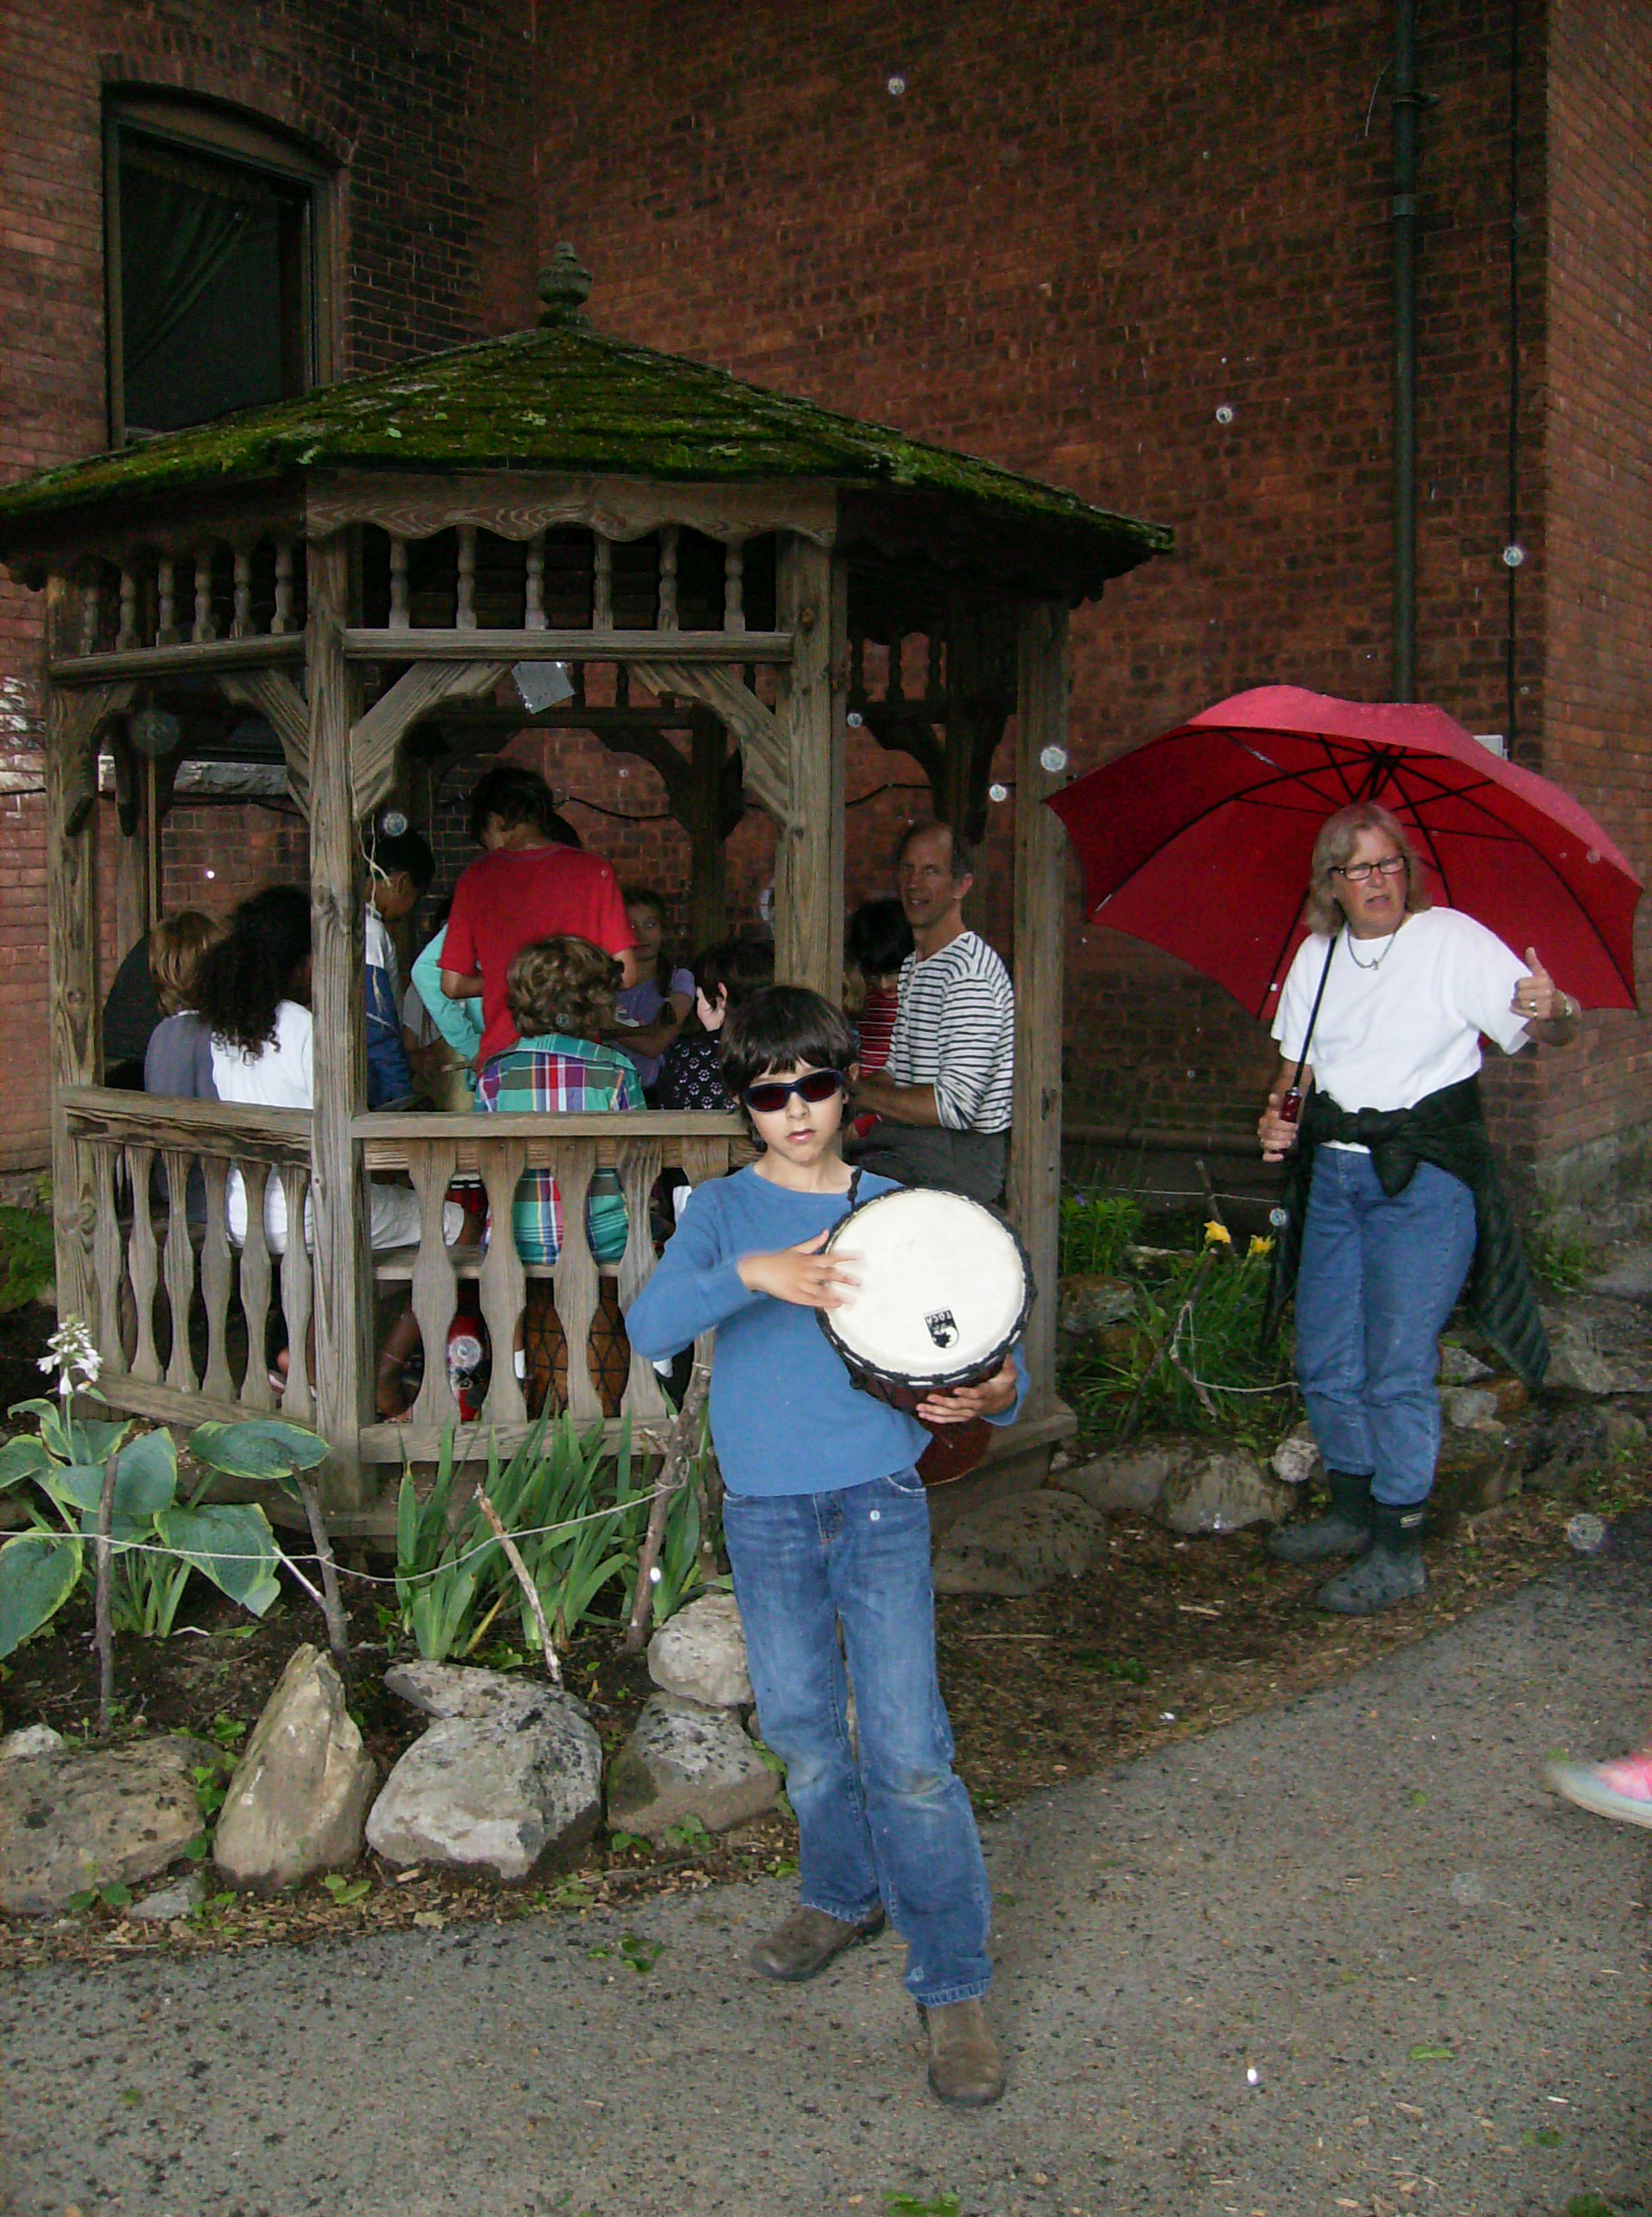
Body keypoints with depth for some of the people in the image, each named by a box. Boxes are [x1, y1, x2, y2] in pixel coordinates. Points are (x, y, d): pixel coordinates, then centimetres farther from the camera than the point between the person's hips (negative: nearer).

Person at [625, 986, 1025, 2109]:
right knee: (801, 1728, 14)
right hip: (766, 1511, 2)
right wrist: (751, 1276, -33)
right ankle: (846, 1894, 40)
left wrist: (995, 1396, -21)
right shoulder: (725, 1210, 2)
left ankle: (954, 1985, 7)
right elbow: (649, 1328, -16)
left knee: (909, 1750, -6)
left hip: (878, 1499, -1)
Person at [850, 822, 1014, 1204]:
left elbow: (955, 1105, -21)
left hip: (958, 1158, -9)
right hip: (910, 1141, 9)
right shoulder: (912, 965, 18)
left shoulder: (969, 968, -15)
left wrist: (857, 1093, -12)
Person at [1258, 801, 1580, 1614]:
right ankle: (1352, 1509, 29)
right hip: (1333, 1172, 6)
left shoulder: (1453, 939, -7)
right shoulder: (1316, 957, 9)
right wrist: (1277, 1116, -2)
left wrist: (1554, 1011, -33)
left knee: (1399, 1362, -8)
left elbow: (1547, 1029, -10)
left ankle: (1396, 1547, 2)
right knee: (1325, 1357, 11)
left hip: (1425, 1177, -6)